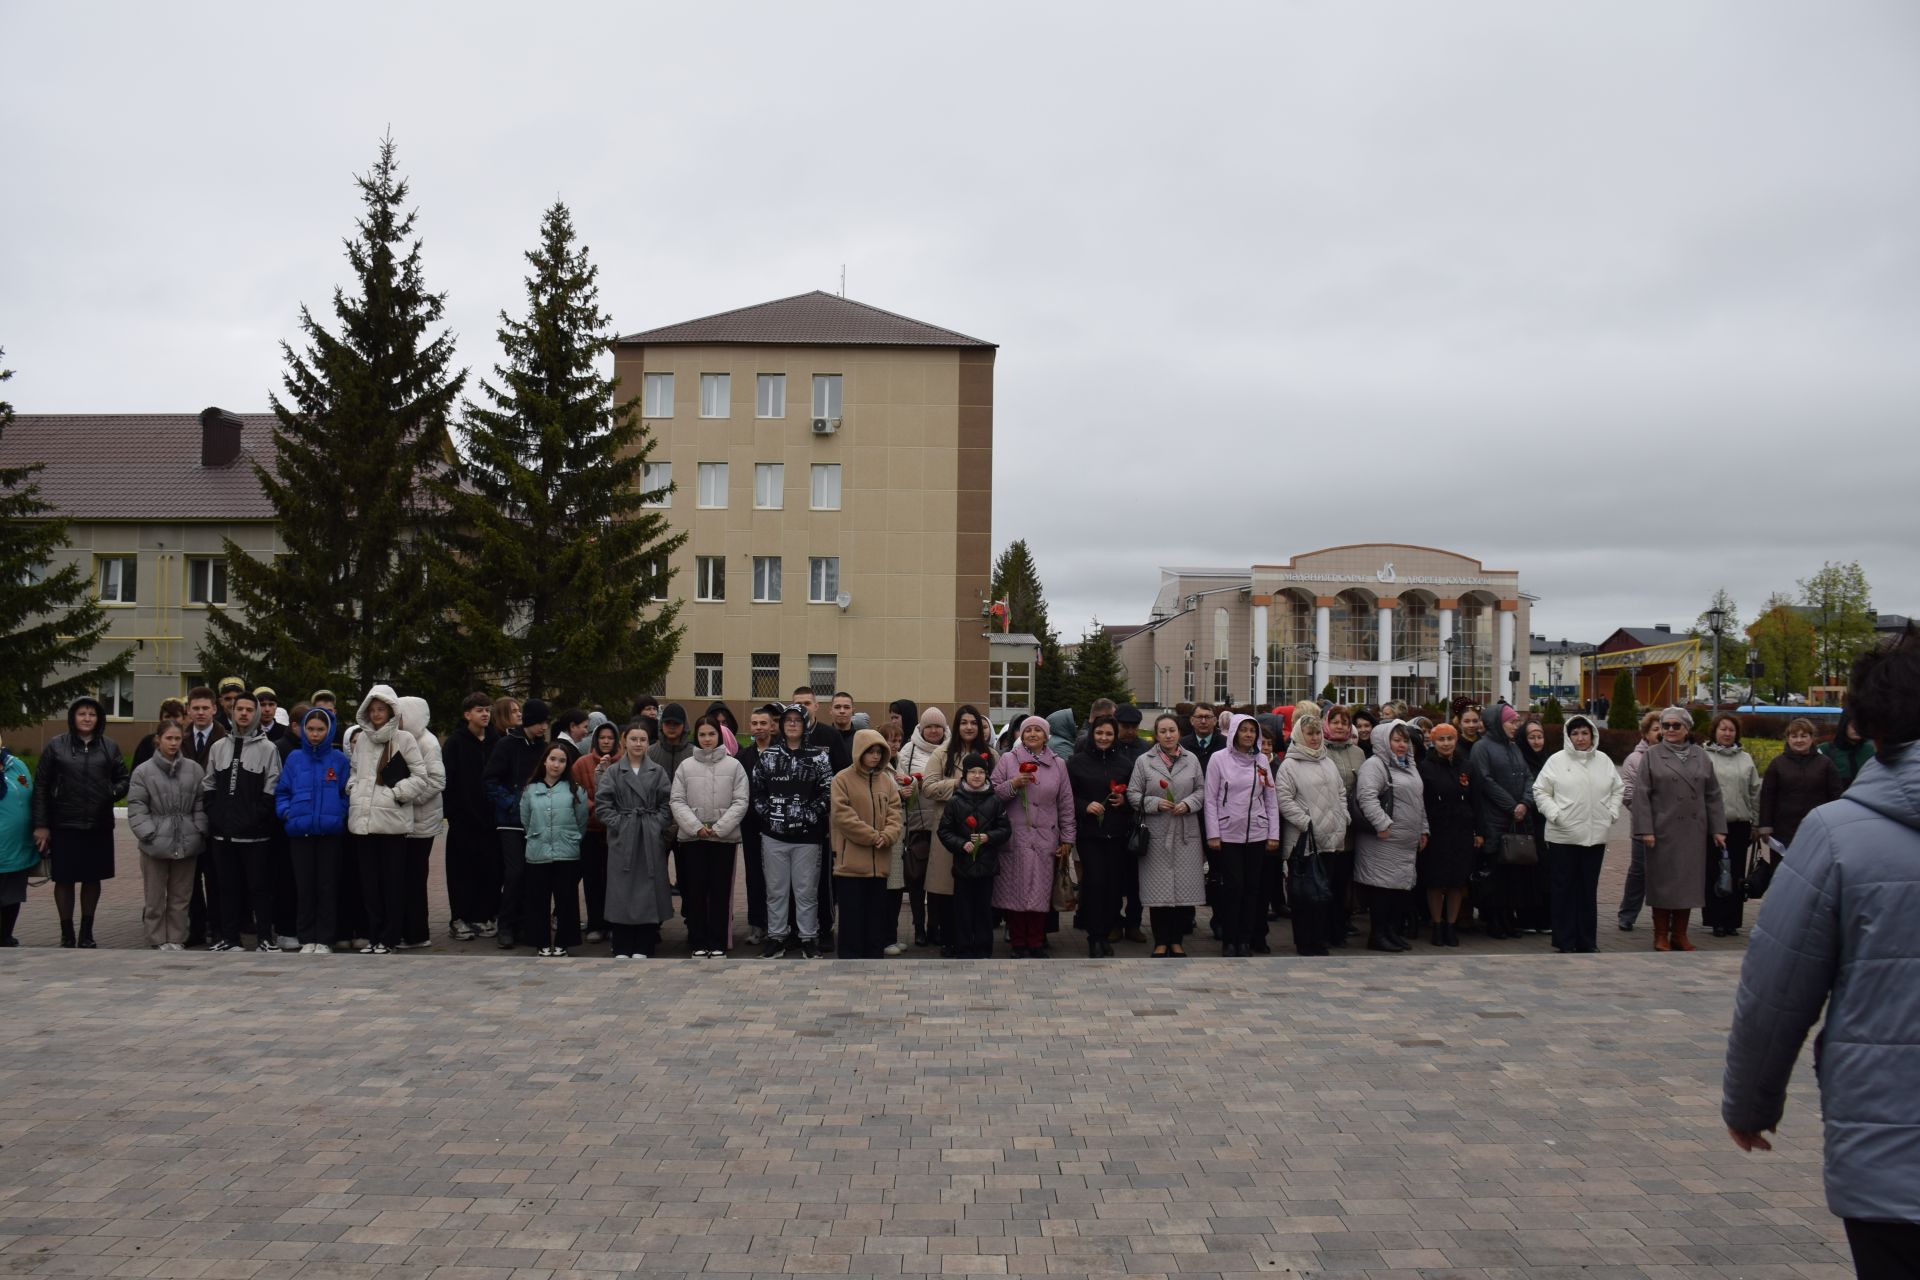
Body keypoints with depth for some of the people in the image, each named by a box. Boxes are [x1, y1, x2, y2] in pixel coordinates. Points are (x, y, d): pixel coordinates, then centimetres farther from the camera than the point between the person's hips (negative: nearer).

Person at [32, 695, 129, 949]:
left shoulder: (109, 746, 6)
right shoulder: (56, 746, 0)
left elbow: (124, 778, 13)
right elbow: (41, 787, 0)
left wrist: (114, 793, -9)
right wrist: (41, 825, -4)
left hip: (99, 826, 2)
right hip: (64, 825, -2)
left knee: (92, 878, 9)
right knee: (64, 879, 4)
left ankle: (86, 932, 21)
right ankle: (67, 933, 16)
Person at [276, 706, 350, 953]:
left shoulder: (339, 759, 2)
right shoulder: (294, 758, 6)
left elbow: (346, 792, 4)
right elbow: (281, 791, 10)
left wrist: (339, 814, -8)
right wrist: (286, 812, -5)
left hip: (330, 830, -2)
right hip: (300, 831, 2)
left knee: (327, 886, 2)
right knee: (304, 886, 6)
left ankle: (325, 940, 9)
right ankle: (307, 939, 14)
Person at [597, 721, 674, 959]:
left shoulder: (657, 772, 7)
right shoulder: (613, 771, 5)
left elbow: (667, 803, 3)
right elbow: (602, 803, 0)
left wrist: (657, 824, -7)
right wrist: (617, 823, -8)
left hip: (651, 839, 1)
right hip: (622, 838, -1)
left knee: (648, 888, 1)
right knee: (622, 890, 0)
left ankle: (643, 947, 9)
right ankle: (622, 948, 7)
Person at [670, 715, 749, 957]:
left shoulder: (733, 765, 1)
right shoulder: (686, 766, 4)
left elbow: (740, 802, -3)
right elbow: (677, 800, -1)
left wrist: (719, 827, -12)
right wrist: (696, 827, -12)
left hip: (725, 837, -1)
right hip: (692, 838, 1)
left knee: (720, 891, 3)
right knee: (695, 891, 4)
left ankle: (718, 944, 11)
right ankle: (699, 943, 13)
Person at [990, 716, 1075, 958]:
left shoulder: (1058, 764, 11)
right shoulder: (1007, 760, 4)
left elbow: (1066, 804, 12)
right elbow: (993, 794, 2)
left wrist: (1067, 838, 9)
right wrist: (1013, 784, -15)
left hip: (1045, 840, 2)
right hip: (1015, 838, -2)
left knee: (1041, 892, 3)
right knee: (1016, 890, -1)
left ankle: (1037, 944, 13)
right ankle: (1018, 944, 9)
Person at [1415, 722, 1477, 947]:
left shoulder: (1464, 767, 10)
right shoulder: (1426, 767, -3)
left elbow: (1474, 801, 13)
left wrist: (1478, 831, 8)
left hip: (1462, 833, 4)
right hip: (1436, 833, -4)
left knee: (1458, 882, 7)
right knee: (1436, 882, 1)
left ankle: (1452, 926, 17)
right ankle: (1437, 927, 13)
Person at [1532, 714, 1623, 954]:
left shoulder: (1603, 761, 9)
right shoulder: (1557, 760, -2)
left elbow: (1618, 789, 18)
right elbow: (1540, 791, -1)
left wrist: (1611, 813, 6)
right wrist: (1555, 814, -11)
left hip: (1595, 837, 3)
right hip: (1562, 837, -3)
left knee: (1589, 890, 10)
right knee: (1564, 890, 1)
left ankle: (1587, 941, 19)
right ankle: (1565, 942, 8)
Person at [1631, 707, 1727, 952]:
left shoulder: (1701, 757, 10)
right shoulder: (1651, 757, 0)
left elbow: (1713, 795, 11)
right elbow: (1642, 796, -5)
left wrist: (1717, 829, 5)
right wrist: (1646, 830, -12)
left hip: (1693, 834, 3)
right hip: (1664, 832, -3)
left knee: (1689, 882, 7)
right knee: (1663, 882, 2)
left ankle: (1680, 936, 17)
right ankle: (1661, 936, 11)